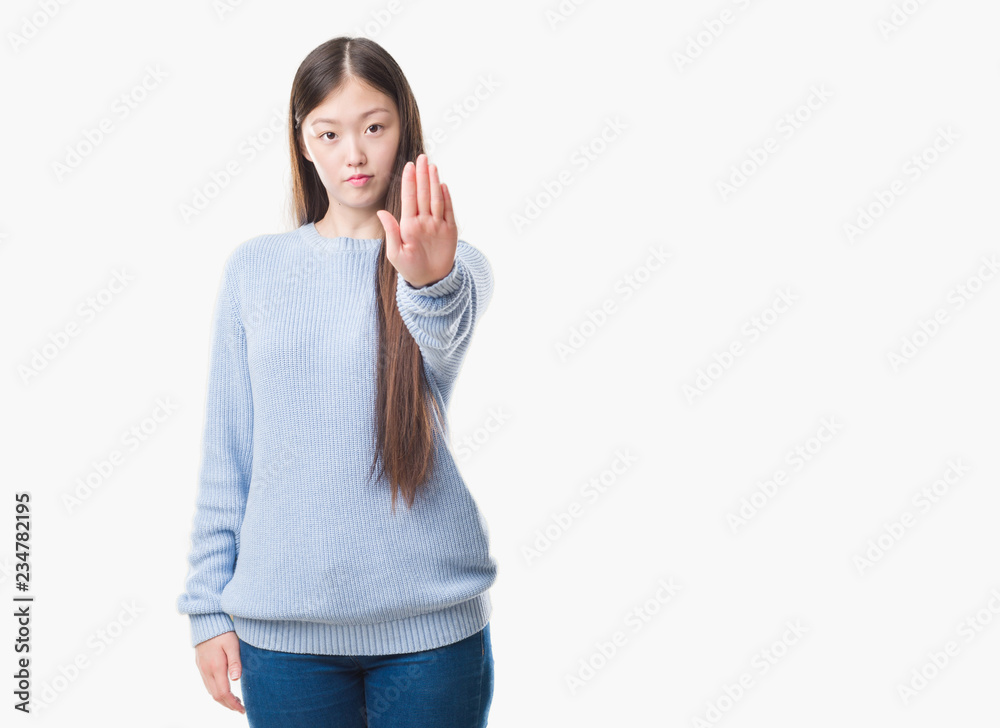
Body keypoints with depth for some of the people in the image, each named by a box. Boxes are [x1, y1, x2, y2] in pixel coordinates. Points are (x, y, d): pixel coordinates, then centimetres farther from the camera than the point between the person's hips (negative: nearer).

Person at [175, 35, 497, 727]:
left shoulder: (458, 267, 0)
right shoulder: (254, 268, 4)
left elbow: (445, 337, -24)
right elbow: (226, 448, 5)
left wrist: (430, 280, -46)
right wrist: (209, 606, 3)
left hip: (430, 618, -1)